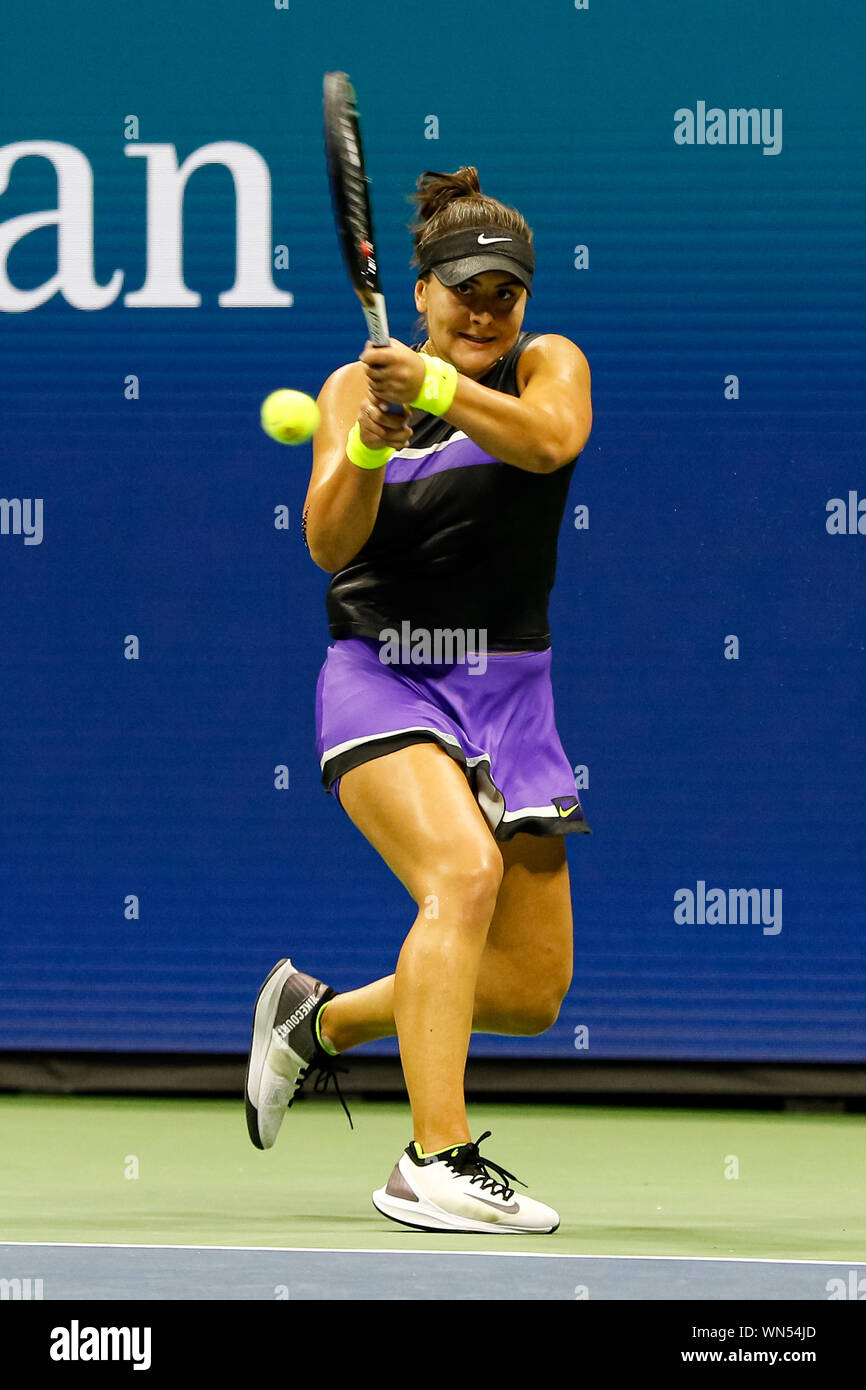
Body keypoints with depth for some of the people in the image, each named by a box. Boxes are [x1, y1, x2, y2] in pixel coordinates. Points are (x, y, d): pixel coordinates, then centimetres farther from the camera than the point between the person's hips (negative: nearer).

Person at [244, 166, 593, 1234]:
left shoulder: (548, 366, 1)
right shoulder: (355, 386, 1)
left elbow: (552, 438, -24)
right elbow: (329, 545, -11)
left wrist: (440, 388, -39)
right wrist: (366, 450, -29)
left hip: (508, 693, 3)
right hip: (381, 677, -3)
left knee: (531, 990, 4)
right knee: (463, 871, -32)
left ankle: (319, 1019, 30)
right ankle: (434, 1163, -34)